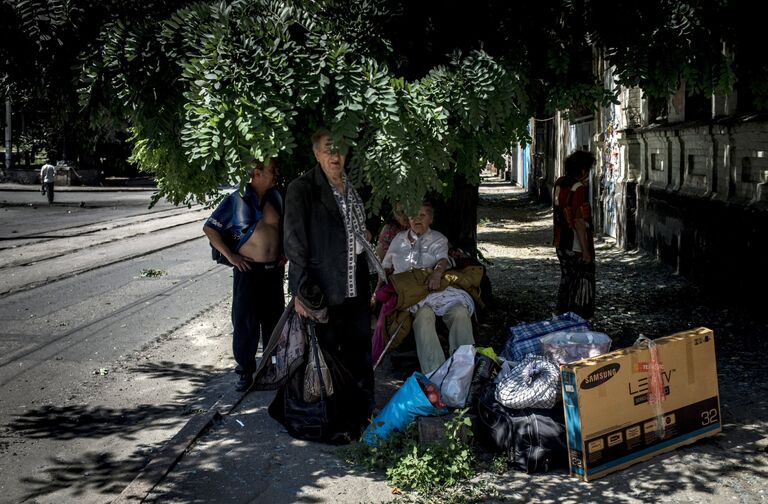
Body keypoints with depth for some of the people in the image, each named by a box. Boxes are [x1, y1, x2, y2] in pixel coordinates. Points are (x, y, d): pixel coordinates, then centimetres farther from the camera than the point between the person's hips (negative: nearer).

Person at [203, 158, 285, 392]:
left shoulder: (276, 197, 6)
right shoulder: (237, 199, -7)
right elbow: (209, 228, -4)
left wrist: (284, 252, 9)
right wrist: (230, 255, -10)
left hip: (274, 269, 5)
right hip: (248, 269, -4)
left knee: (274, 319, 11)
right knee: (245, 320, -1)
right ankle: (245, 370, 10)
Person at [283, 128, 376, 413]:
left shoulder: (352, 187, 10)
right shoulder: (302, 190, -10)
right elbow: (295, 242, -13)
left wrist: (363, 236, 9)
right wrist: (301, 291, -16)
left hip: (357, 288, 6)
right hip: (325, 290, -6)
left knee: (360, 350, 13)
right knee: (327, 352, 4)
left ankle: (363, 407, 26)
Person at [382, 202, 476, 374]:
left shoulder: (438, 239, 18)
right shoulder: (399, 239, 25)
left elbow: (443, 259, -2)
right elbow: (386, 267, 31)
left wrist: (437, 272, -27)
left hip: (434, 287, 1)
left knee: (460, 311, -34)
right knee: (424, 314, -37)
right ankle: (435, 373, -49)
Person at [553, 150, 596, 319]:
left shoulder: (559, 183, 3)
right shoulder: (579, 189, -21)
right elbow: (579, 222, -24)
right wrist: (586, 250, -20)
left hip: (561, 244, 8)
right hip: (577, 247, -8)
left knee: (566, 280, 19)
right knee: (582, 286, 3)